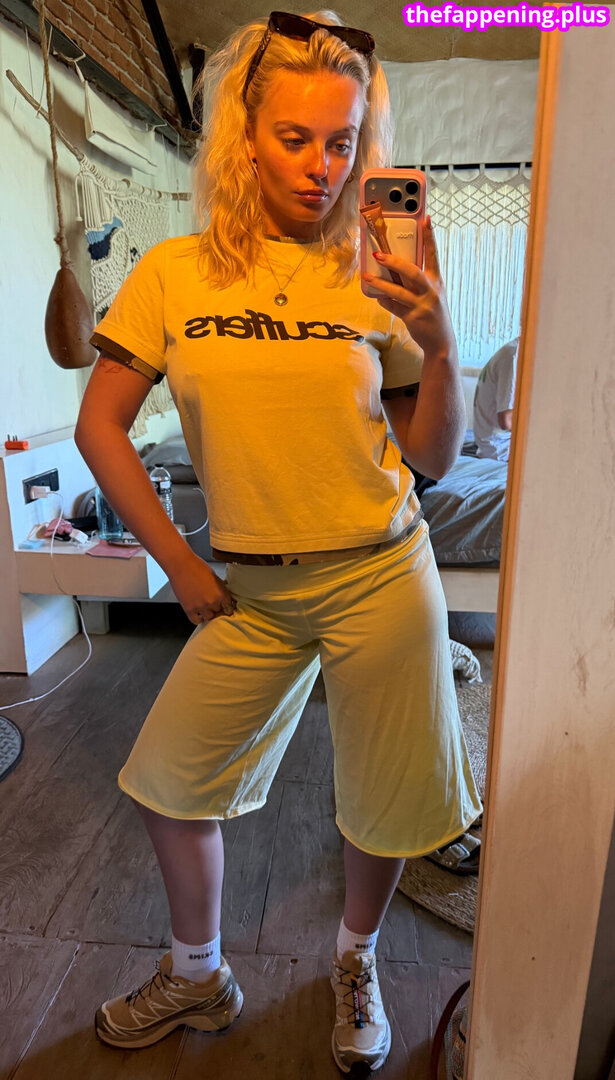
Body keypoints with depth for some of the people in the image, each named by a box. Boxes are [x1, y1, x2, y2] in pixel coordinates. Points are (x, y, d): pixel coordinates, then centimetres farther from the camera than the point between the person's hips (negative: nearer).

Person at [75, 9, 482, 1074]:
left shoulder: (374, 277, 0)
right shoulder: (176, 273, 0)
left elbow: (435, 457, 1)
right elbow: (98, 426, 2)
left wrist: (441, 349, -16)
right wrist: (178, 564, -1)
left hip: (380, 579, 0)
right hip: (250, 589, 2)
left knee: (386, 807, 11)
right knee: (164, 782, 11)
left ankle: (356, 963, 47)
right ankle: (198, 979, 42)